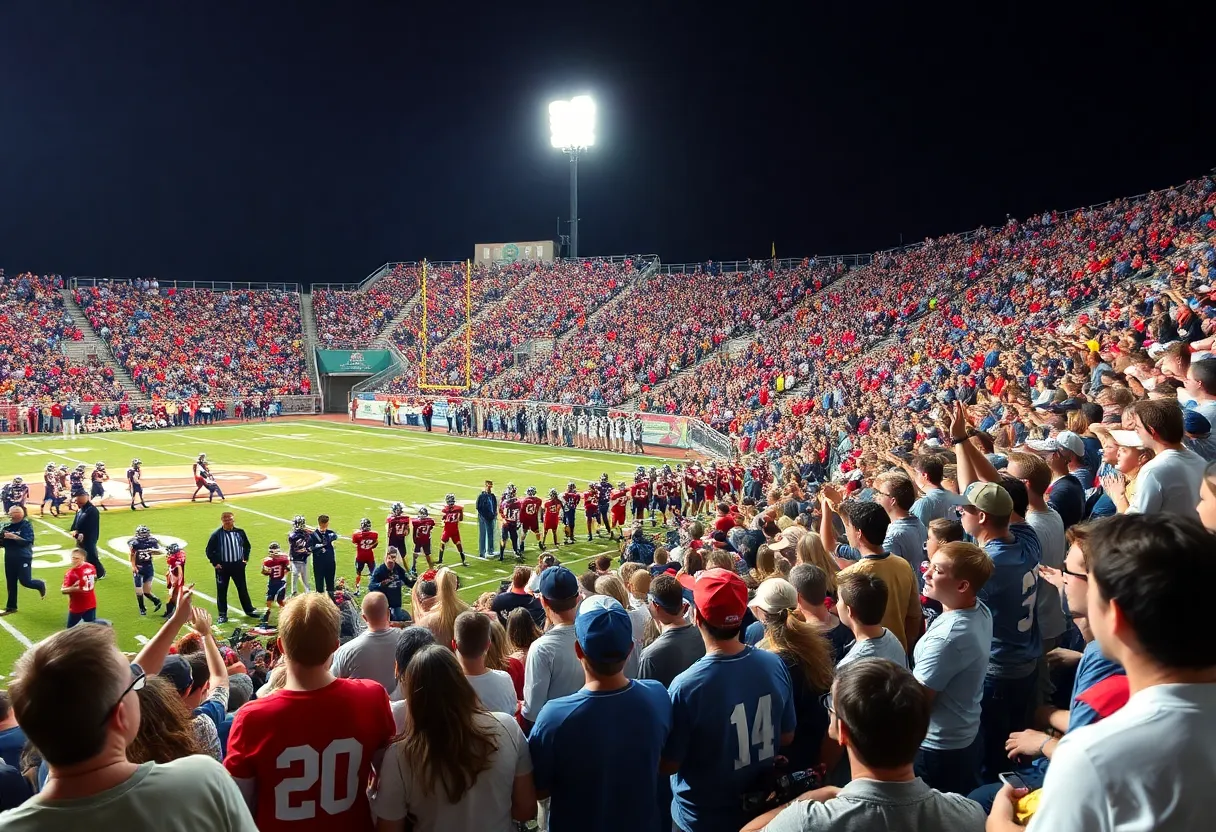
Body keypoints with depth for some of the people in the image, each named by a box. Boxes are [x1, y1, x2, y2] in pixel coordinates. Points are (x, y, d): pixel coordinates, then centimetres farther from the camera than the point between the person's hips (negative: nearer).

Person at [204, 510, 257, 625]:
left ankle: (249, 610, 24)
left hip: (238, 565, 2)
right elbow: (209, 550, -2)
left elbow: (247, 546, 14)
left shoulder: (240, 532, -1)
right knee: (221, 591, 5)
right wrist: (215, 563, -7)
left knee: (242, 589, 12)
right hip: (222, 567, -2)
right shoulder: (216, 534, -10)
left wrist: (245, 558, 7)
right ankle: (222, 614, 16)